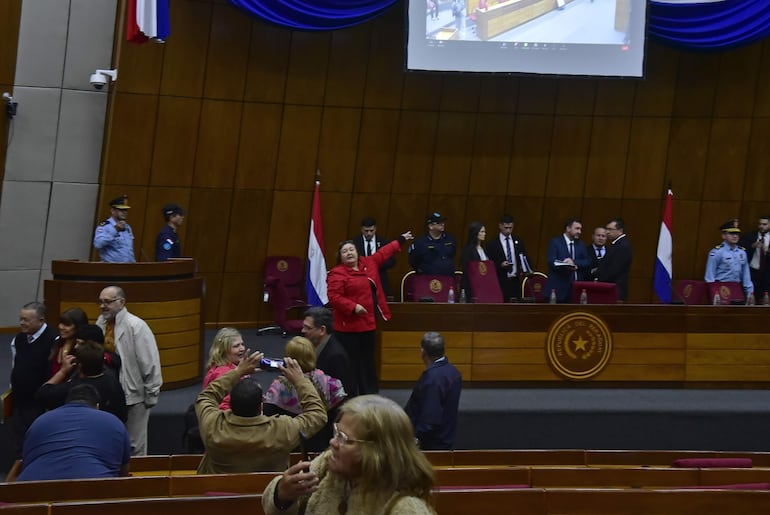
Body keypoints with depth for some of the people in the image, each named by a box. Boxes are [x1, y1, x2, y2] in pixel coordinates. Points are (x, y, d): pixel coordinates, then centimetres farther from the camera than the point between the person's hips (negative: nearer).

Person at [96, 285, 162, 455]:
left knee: (134, 446, 6)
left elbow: (150, 363, -13)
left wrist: (150, 395, -11)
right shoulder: (101, 323, 1)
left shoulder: (136, 326, -15)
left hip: (133, 396, -5)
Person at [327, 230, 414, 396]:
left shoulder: (368, 263, 11)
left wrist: (401, 240, 34)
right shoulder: (337, 274, -11)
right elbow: (333, 297, -18)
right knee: (350, 364, -6)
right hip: (348, 326, -8)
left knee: (368, 363, 14)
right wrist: (353, 307, -26)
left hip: (368, 322, 8)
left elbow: (383, 253, 26)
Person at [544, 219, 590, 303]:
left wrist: (574, 262, -13)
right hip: (558, 287, -4)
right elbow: (552, 262, -12)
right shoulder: (555, 242, -1)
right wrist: (567, 267, -26)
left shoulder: (580, 245, 16)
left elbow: (587, 262, 6)